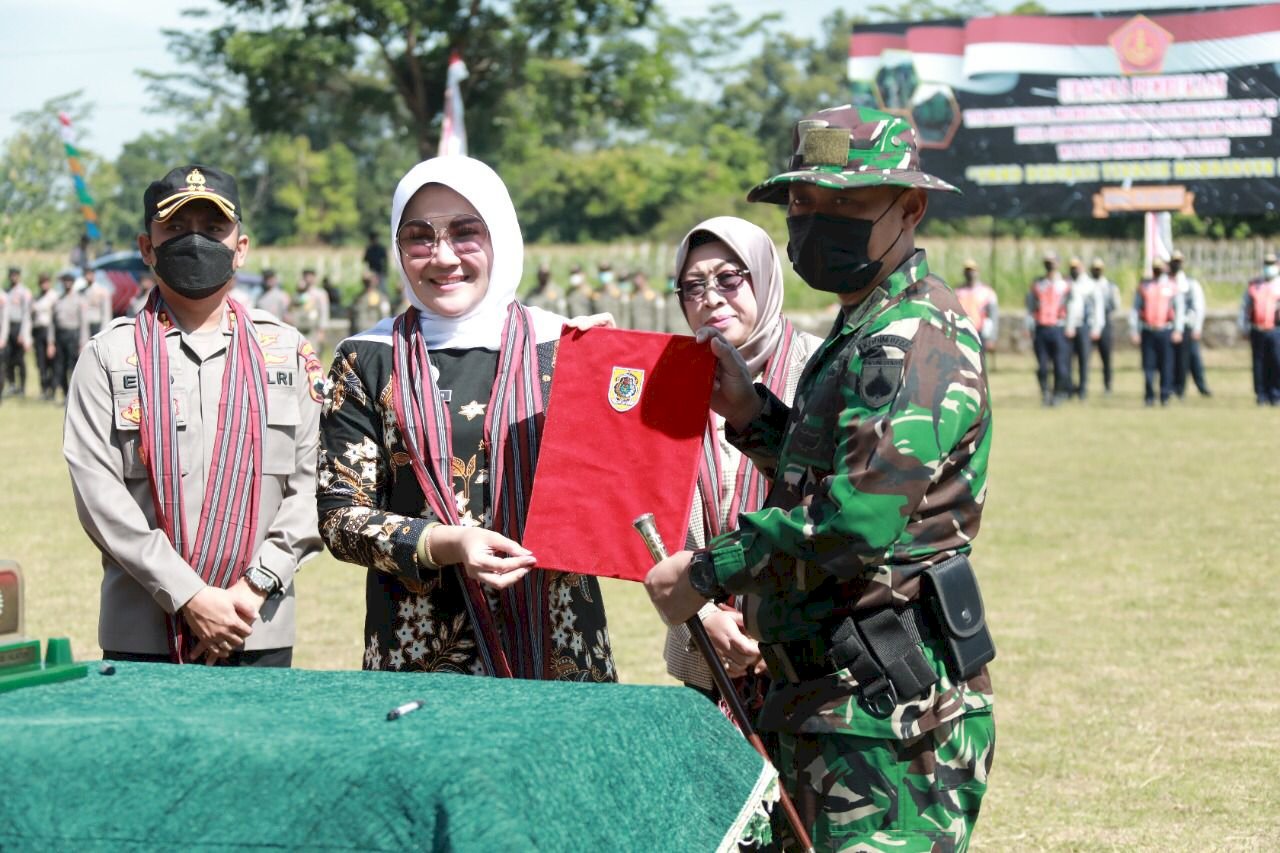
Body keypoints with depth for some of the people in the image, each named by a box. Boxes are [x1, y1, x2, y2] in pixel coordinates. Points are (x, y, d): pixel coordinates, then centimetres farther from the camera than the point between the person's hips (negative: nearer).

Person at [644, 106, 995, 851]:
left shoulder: (917, 338, -15)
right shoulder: (862, 334, 19)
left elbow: (861, 518, -25)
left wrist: (708, 573, -15)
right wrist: (752, 415, 8)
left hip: (890, 706, -11)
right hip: (835, 698, 11)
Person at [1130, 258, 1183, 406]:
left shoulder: (1171, 287, 6)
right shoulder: (1144, 286, 8)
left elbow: (1179, 309, 3)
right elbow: (1135, 310, 7)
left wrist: (1177, 330, -7)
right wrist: (1134, 332, 1)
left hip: (1166, 331, -1)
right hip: (1147, 331, 1)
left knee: (1166, 365, -1)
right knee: (1148, 365, 0)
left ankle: (1165, 396, 5)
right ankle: (1149, 397, 6)